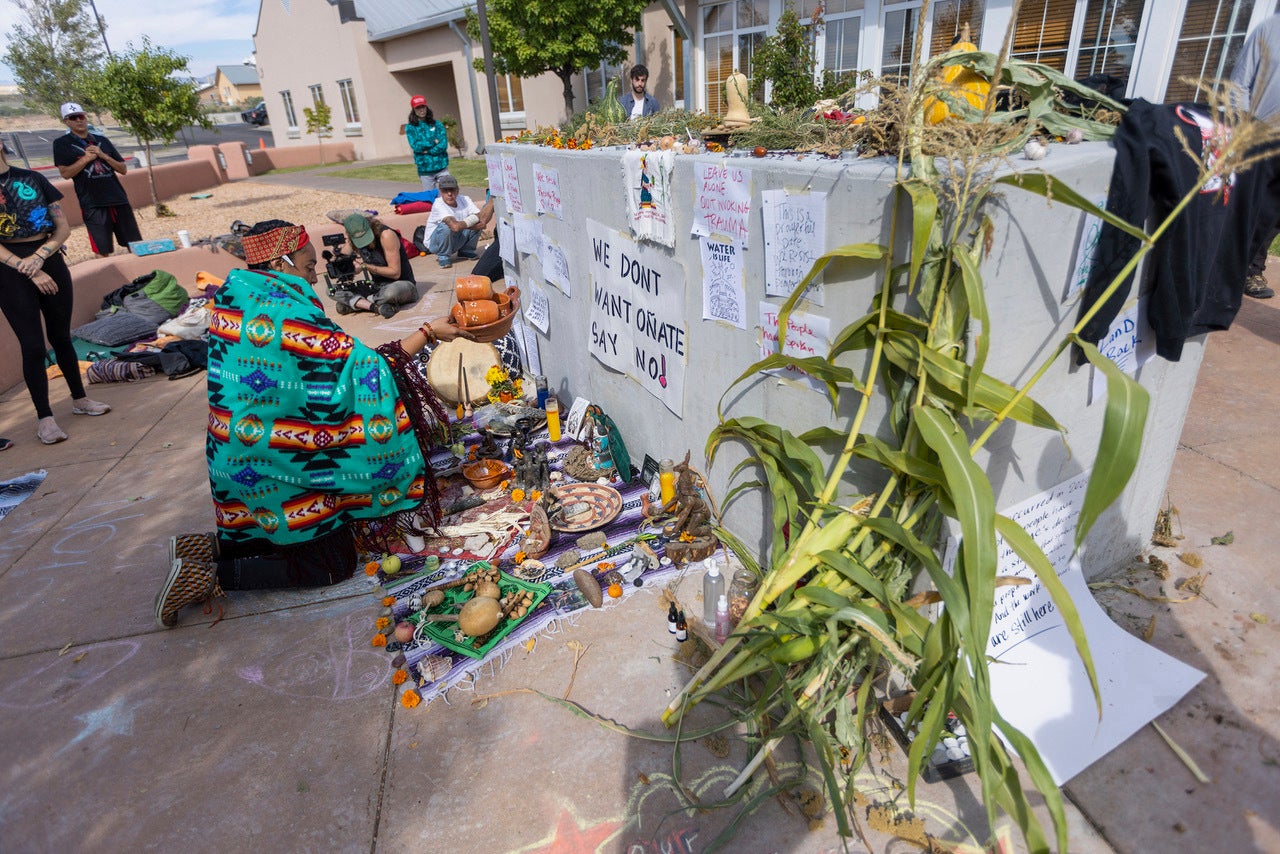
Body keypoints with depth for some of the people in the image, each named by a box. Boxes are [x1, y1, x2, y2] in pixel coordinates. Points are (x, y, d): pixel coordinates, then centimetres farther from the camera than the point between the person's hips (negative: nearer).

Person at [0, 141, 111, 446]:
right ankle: (44, 418, 6)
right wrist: (29, 271, -15)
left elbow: (63, 227, 4)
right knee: (32, 344, -2)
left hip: (49, 261, 3)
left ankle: (79, 399, 27)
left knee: (60, 336, 12)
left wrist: (39, 256, -10)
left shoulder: (33, 179, 6)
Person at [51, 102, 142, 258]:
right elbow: (65, 173, -4)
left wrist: (103, 155, -4)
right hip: (92, 205, -3)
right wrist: (86, 158, -9)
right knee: (102, 252, -4)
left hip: (119, 200, 3)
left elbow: (123, 169, 10)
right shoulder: (62, 144, 5)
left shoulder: (102, 140, 14)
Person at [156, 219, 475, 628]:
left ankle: (211, 546, 14)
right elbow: (364, 369, -21)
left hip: (238, 460, 9)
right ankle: (209, 576, -2)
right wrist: (427, 332, -16)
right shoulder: (290, 315, -24)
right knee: (333, 566, 3)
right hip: (277, 466, -9)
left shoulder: (236, 298, 2)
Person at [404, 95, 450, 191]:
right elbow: (415, 146, -9)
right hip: (425, 169, 0)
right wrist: (434, 142, -6)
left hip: (441, 166, 1)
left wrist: (426, 151, -12)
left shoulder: (437, 124, 6)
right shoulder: (410, 128, 4)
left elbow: (443, 145, -5)